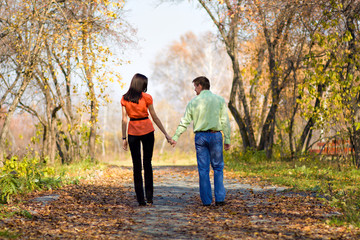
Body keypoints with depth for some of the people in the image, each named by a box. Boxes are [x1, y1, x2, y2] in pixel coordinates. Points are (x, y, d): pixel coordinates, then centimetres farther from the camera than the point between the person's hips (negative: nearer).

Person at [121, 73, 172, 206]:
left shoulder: (124, 99, 1)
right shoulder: (146, 97, -6)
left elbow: (124, 119, -1)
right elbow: (154, 117, -3)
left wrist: (124, 138, 3)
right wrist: (166, 134, 3)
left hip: (132, 132, 1)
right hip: (147, 130, -1)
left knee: (136, 165, 5)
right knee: (147, 164, 11)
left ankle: (140, 199, 2)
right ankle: (149, 196, 7)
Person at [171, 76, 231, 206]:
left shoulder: (193, 102, 2)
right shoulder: (219, 100, 2)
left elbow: (184, 122, 2)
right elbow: (225, 121, 0)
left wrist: (175, 137, 10)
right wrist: (227, 139, 4)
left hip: (200, 137, 0)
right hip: (215, 135, 0)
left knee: (203, 169, 4)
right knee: (218, 167, 8)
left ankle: (206, 200, 4)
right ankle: (219, 198, 0)